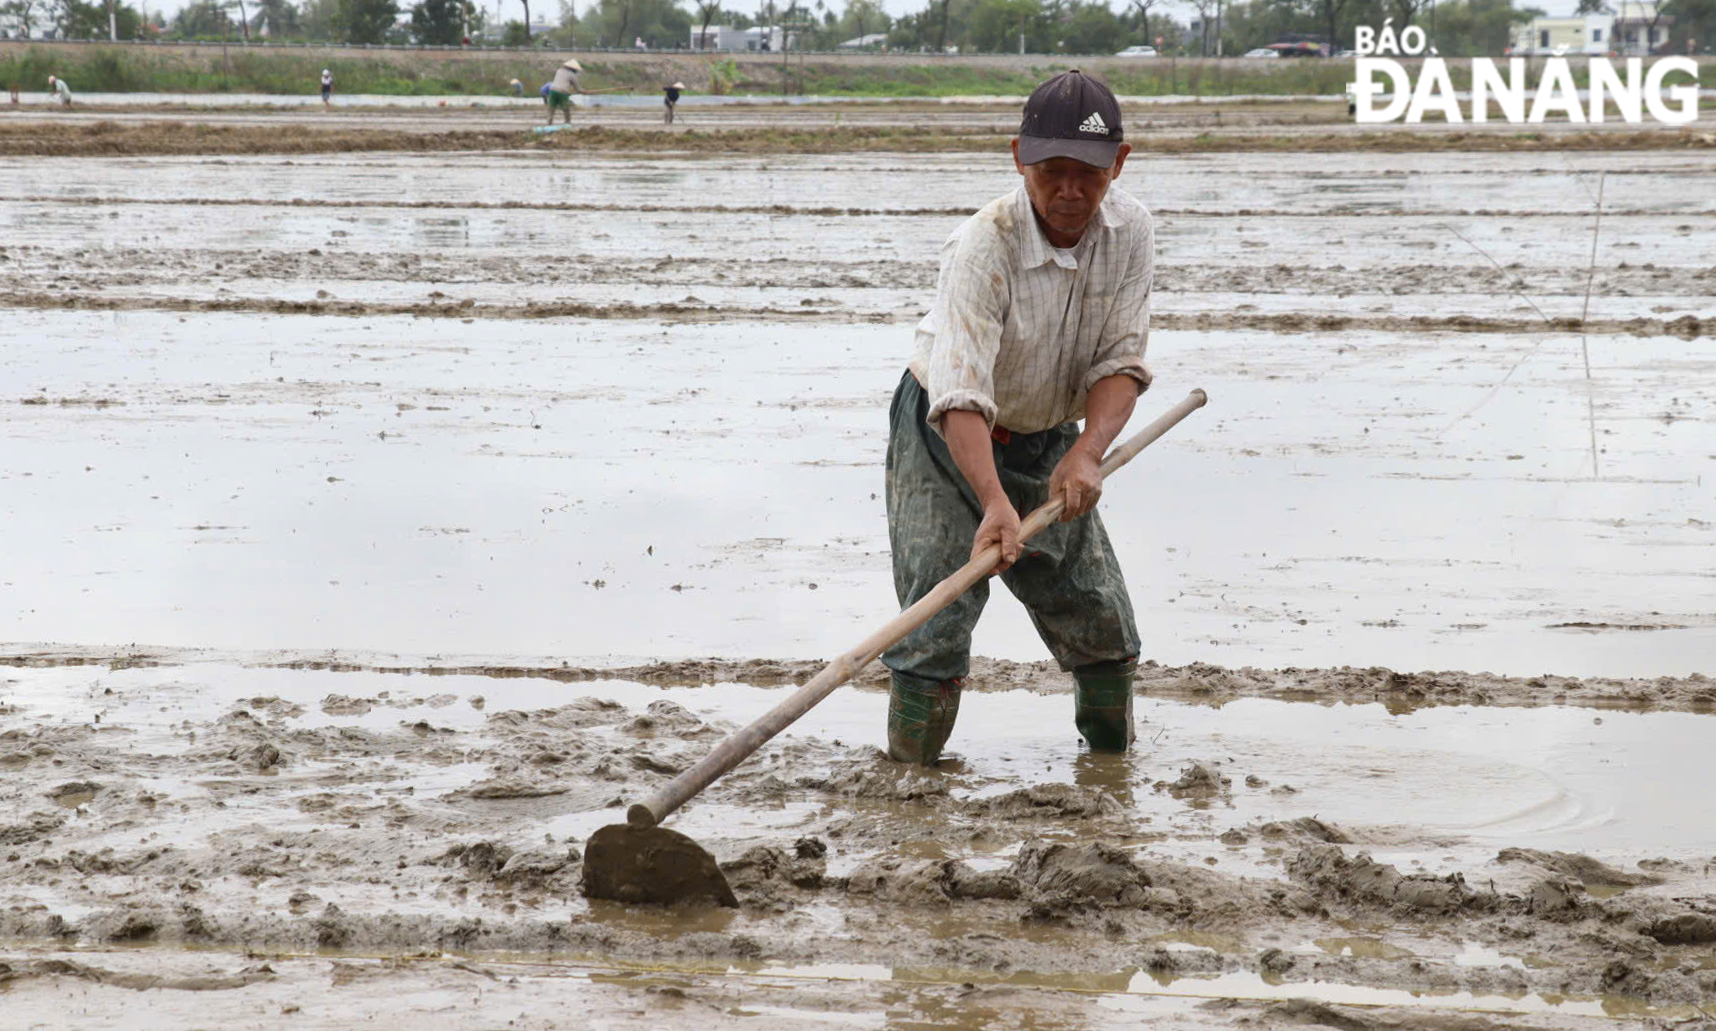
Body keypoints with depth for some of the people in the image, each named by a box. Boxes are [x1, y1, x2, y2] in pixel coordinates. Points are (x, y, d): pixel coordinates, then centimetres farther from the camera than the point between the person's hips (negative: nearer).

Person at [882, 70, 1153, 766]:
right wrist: (994, 505, -54)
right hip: (945, 441, -5)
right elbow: (960, 399, -40)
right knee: (937, 627, -15)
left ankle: (1114, 763, 30)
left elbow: (1120, 362, -12)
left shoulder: (1130, 232, -13)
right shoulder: (982, 248, -31)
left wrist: (1087, 453, -31)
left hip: (1047, 441, 5)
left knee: (1104, 629, 9)